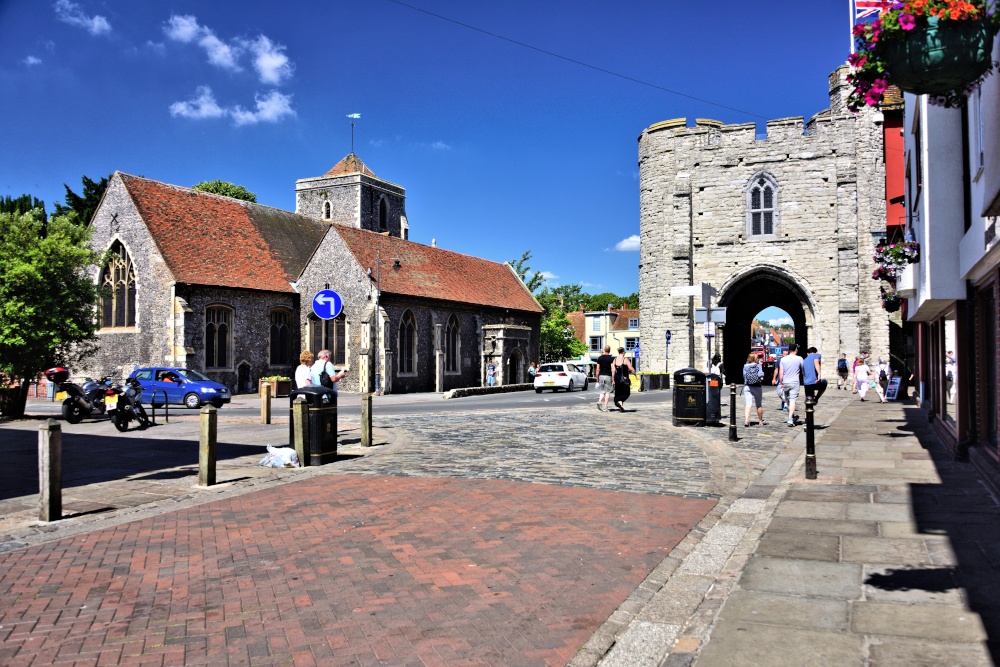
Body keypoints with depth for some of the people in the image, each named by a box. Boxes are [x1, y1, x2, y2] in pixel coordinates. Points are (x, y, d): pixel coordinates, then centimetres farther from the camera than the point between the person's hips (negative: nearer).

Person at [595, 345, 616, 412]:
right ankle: (605, 407, -1)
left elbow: (598, 369, 5)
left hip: (601, 376, 3)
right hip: (608, 376, -3)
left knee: (602, 391, 12)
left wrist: (597, 378, 12)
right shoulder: (611, 358, -5)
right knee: (607, 392, 3)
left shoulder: (599, 358, 5)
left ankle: (599, 401, -14)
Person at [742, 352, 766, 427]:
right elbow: (761, 377, -9)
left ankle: (746, 420, -20)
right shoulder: (759, 366, -3)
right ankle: (760, 421, 25)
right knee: (759, 405, 13)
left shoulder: (745, 366, 2)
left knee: (748, 404, -4)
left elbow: (744, 375, -2)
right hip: (757, 387, -1)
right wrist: (761, 377, 11)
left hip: (747, 387, 1)